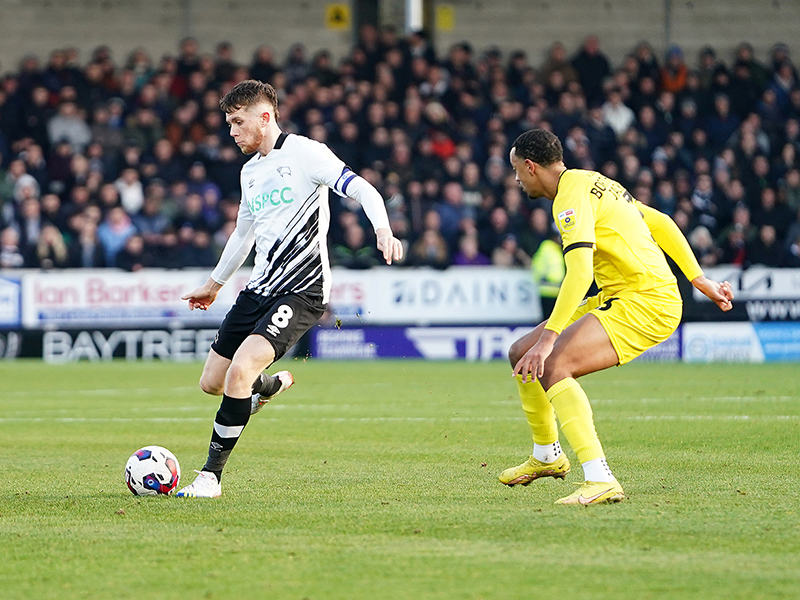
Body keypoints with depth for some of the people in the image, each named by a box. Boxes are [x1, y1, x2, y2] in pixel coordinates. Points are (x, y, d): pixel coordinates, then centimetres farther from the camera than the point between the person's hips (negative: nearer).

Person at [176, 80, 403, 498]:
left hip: (302, 290, -8)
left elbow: (363, 190, -15)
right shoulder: (250, 171, 17)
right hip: (259, 288, 8)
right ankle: (271, 385, 41)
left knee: (241, 369, -24)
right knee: (212, 383, 8)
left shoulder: (304, 153, -7)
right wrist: (214, 284, 40)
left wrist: (383, 231, -34)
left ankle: (211, 475, -16)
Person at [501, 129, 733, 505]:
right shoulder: (591, 182, 17)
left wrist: (548, 337, -30)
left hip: (646, 301, -10)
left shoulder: (572, 198, -15)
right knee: (521, 354, 13)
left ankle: (600, 480, -36)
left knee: (551, 365, -28)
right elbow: (660, 223, 21)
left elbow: (579, 273, -28)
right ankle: (547, 456, 34)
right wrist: (700, 281, 22)